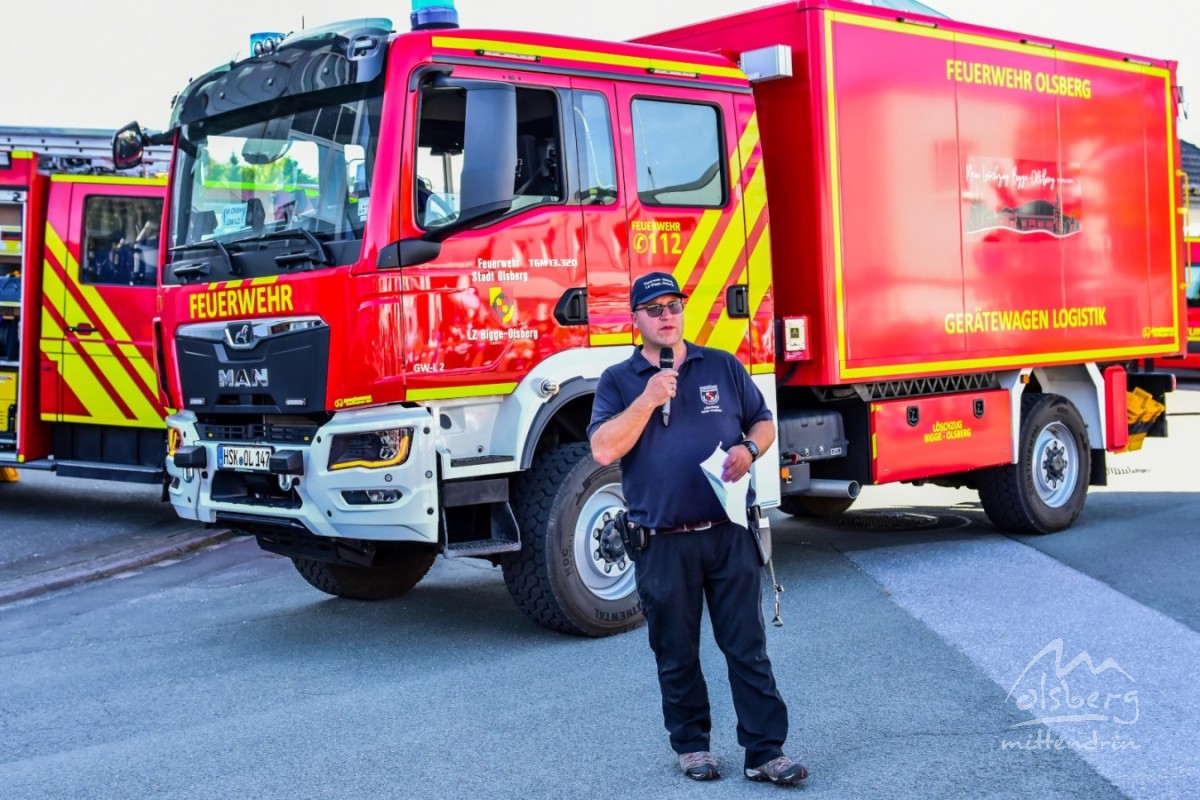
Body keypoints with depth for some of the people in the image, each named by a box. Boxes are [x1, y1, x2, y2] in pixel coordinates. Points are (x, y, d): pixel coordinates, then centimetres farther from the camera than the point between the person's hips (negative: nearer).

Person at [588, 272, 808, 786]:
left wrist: (749, 449, -7)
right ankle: (691, 744, 24)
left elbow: (763, 422, 15)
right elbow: (603, 450, -10)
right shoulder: (618, 381, 3)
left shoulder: (723, 367, 9)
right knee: (676, 656, 9)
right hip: (663, 545, -1)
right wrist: (648, 399, -16)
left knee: (748, 647, 2)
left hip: (730, 535, 1)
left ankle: (765, 751, 6)